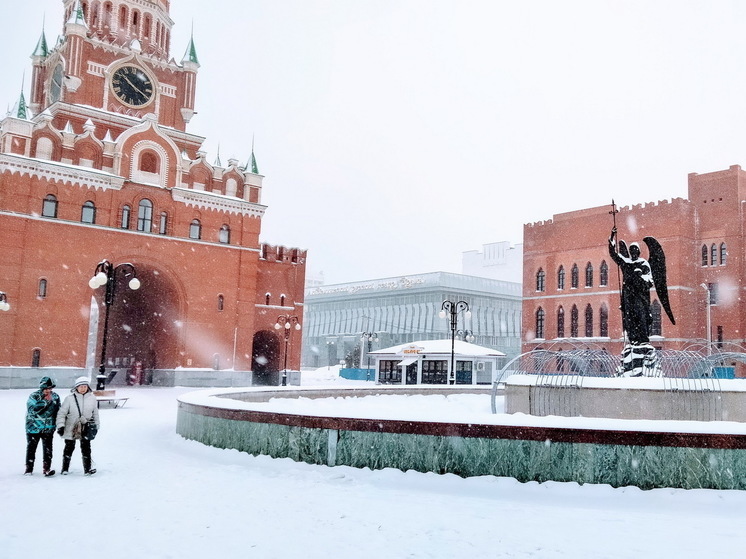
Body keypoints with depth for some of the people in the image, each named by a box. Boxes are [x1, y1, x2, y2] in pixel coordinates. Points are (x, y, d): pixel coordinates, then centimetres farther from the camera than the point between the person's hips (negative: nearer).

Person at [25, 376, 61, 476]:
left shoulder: (55, 396, 3)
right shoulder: (34, 396, -9)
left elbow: (58, 411, 13)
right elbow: (31, 410, -22)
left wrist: (58, 424, 7)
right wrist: (45, 401, -24)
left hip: (48, 429, 2)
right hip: (33, 427, -2)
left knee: (47, 449, -2)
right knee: (31, 448, 8)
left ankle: (47, 469, 5)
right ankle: (29, 469, 21)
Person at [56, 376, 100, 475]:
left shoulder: (92, 398, 0)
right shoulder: (70, 399, -9)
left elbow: (95, 413, 12)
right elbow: (61, 413, -4)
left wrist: (96, 426, 15)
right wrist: (60, 426, -11)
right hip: (71, 429, -1)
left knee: (86, 448, 0)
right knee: (69, 448, 9)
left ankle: (88, 468, 3)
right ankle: (65, 468, 22)